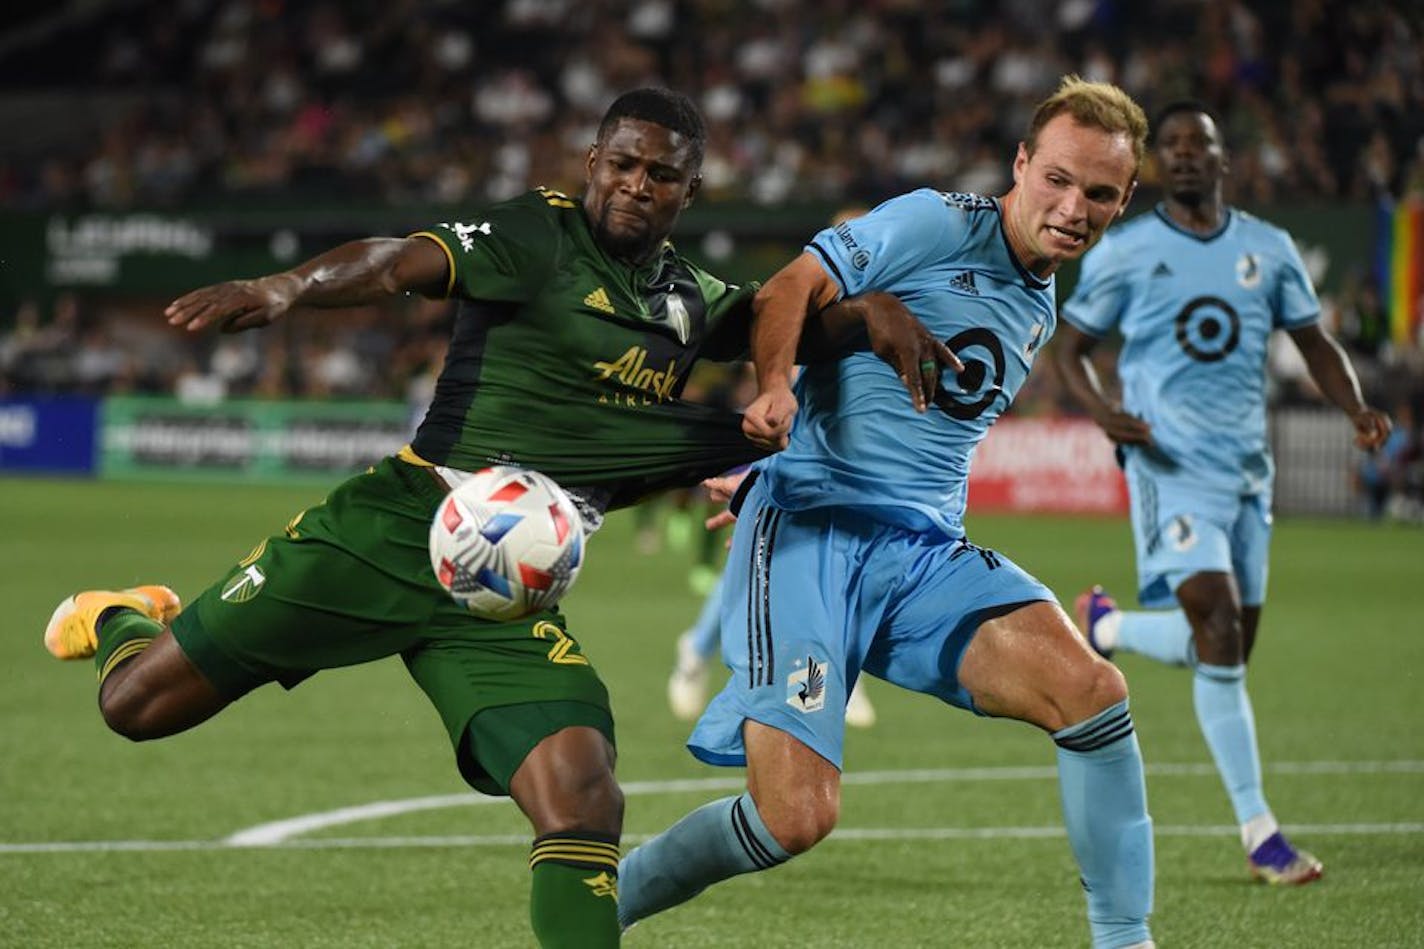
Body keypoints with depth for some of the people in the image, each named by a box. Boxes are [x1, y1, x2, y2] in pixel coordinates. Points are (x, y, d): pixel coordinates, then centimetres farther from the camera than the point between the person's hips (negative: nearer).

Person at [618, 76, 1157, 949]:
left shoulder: (1041, 312, 19)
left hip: (926, 549, 7)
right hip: (810, 528, -7)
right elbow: (791, 288, -12)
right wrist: (773, 388, -31)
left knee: (1092, 690, -20)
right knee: (797, 817, -19)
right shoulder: (940, 224, -4)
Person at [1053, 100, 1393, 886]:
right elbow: (1070, 346, 6)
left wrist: (1357, 411, -4)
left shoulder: (1268, 249, 9)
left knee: (1232, 647, 7)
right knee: (1217, 628, -20)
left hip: (1246, 467, 5)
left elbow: (1313, 341, 16)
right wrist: (1101, 411, -15)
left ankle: (1106, 627, 34)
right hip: (1172, 466, -5)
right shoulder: (1123, 252, 0)